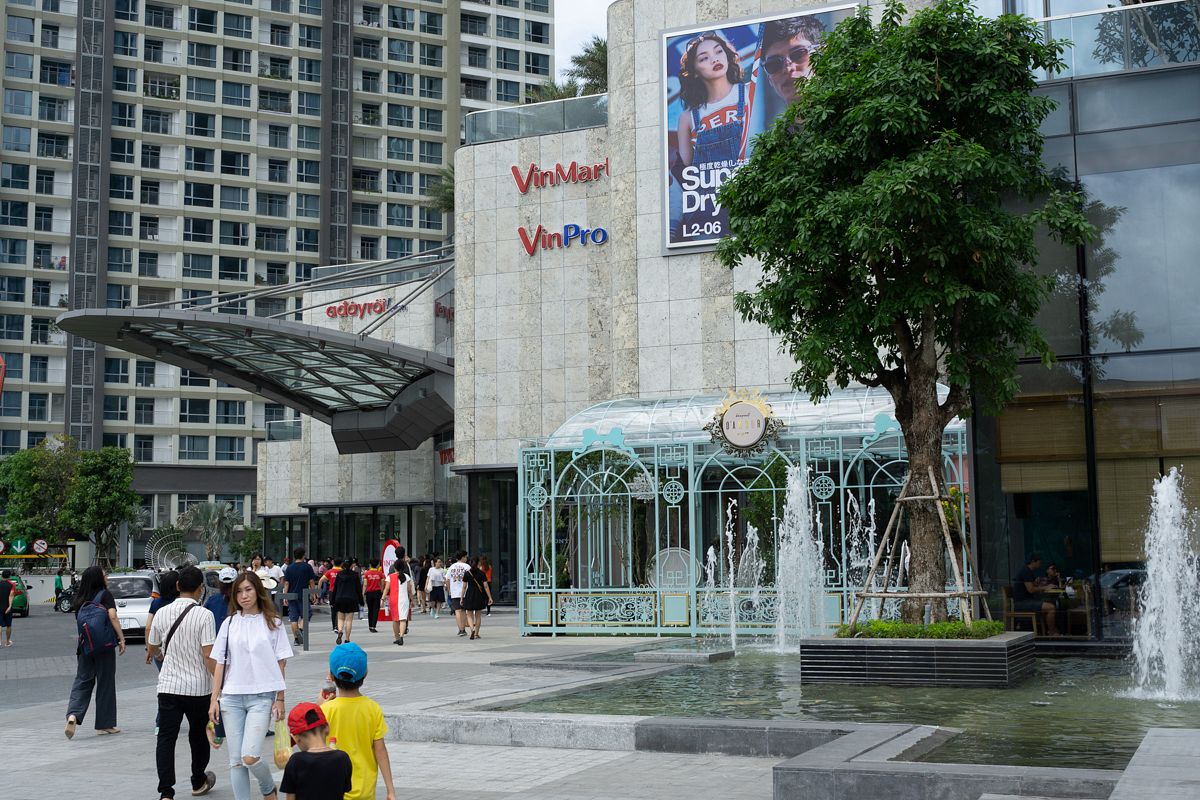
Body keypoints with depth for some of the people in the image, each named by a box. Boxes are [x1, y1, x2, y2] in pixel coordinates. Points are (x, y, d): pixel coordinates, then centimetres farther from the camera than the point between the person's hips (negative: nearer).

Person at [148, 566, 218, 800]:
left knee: (166, 738, 2)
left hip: (168, 685, 2)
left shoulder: (162, 613, 1)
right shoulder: (204, 615, -13)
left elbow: (152, 648, 15)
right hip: (198, 687, -2)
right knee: (198, 736, 17)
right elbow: (208, 655, -17)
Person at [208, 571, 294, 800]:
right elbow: (220, 663, 8)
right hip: (232, 697, 3)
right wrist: (214, 699, 3)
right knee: (236, 761, 3)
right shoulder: (229, 623, 7)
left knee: (250, 757, -13)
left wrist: (280, 699, -2)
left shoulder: (272, 623, 2)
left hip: (261, 697, -3)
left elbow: (280, 663, 3)